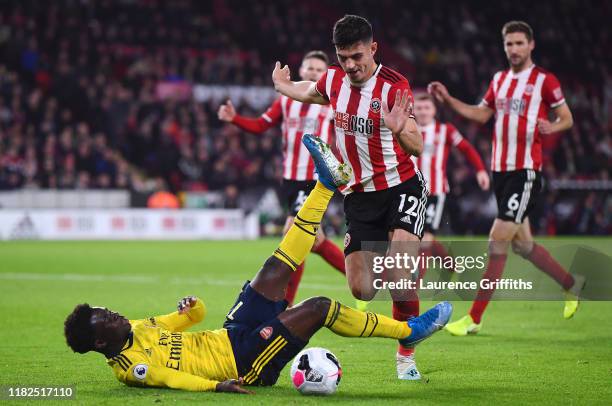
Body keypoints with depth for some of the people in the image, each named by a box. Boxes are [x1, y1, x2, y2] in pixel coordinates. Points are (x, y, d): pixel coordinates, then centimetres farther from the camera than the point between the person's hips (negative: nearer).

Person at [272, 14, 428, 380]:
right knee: (361, 290, -2)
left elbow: (417, 147, -28)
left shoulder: (394, 86, -18)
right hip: (359, 195, 5)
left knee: (399, 277, -22)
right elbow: (311, 93, 27)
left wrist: (399, 130, -46)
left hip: (401, 188, -5)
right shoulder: (334, 80, -1)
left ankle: (406, 356, -2)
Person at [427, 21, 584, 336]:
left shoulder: (545, 81, -4)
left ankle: (475, 318, -9)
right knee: (521, 244, 13)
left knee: (498, 240, -11)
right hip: (500, 169, 7)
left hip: (526, 171, -7)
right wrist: (448, 100, 10)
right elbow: (481, 115, 22)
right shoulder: (499, 80, 15)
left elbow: (567, 119, 1)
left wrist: (552, 127, -21)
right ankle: (572, 284, 36)